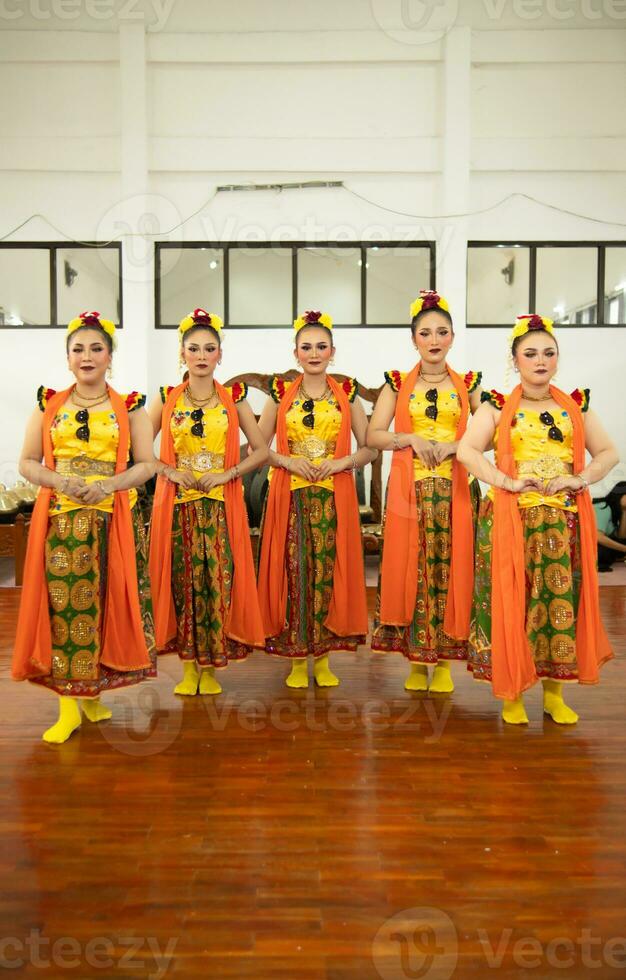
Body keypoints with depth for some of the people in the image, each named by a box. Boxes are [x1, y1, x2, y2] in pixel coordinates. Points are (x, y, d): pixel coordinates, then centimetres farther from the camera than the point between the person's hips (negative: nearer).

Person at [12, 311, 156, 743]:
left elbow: (146, 464, 2)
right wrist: (59, 481, -11)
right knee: (61, 603, -4)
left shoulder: (130, 406, 6)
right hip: (60, 519, 1)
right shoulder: (48, 404, 10)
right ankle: (68, 705, 4)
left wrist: (108, 484, -14)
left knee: (104, 602, 1)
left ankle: (93, 691, 17)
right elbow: (27, 462, 8)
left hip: (114, 518, 0)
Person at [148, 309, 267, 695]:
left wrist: (227, 474, -8)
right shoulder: (166, 399, 6)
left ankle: (211, 666, 10)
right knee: (182, 580, 1)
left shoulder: (234, 398, 5)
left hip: (222, 503, 0)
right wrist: (168, 471, -8)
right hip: (177, 503, 1)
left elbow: (261, 450, 4)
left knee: (219, 580, -3)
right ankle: (188, 666, 14)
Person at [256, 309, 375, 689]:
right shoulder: (281, 394, 7)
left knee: (329, 569, 0)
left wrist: (341, 462, -9)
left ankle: (323, 658, 14)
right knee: (292, 570, -1)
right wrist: (287, 461, -9)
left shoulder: (347, 394, 7)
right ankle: (297, 659, 12)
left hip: (334, 496, 0)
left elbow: (369, 448, 7)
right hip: (290, 496, 0)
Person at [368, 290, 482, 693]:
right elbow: (373, 435, 2)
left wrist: (453, 446, -13)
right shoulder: (397, 384, 8)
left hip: (456, 490, 0)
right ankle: (416, 659, 14)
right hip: (409, 490, 0)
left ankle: (445, 661, 13)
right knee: (409, 568, 1)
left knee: (450, 568, 1)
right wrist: (412, 439, -12)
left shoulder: (469, 384, 8)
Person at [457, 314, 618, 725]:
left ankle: (554, 693, 18)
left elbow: (608, 452, 13)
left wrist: (581, 479, -5)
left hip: (565, 518, 3)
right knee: (511, 599, -2)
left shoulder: (576, 405, 12)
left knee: (562, 598, 4)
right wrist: (506, 481, -17)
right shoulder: (498, 406, 3)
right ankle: (511, 692, 11)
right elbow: (467, 449, -9)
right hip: (511, 517, -2)